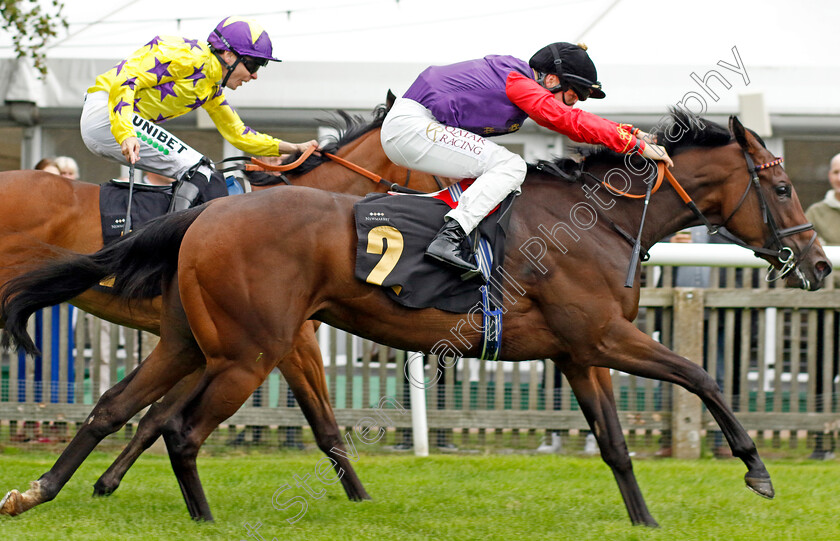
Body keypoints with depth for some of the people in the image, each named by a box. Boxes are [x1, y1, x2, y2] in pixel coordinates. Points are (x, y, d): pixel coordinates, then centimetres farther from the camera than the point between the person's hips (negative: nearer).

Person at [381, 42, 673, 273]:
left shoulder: (519, 80, 15)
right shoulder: (517, 82, -14)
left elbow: (569, 122, 23)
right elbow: (570, 122, -19)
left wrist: (629, 132, 16)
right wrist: (636, 144, -16)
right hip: (411, 126, -10)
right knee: (511, 167, -15)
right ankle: (449, 238, -25)